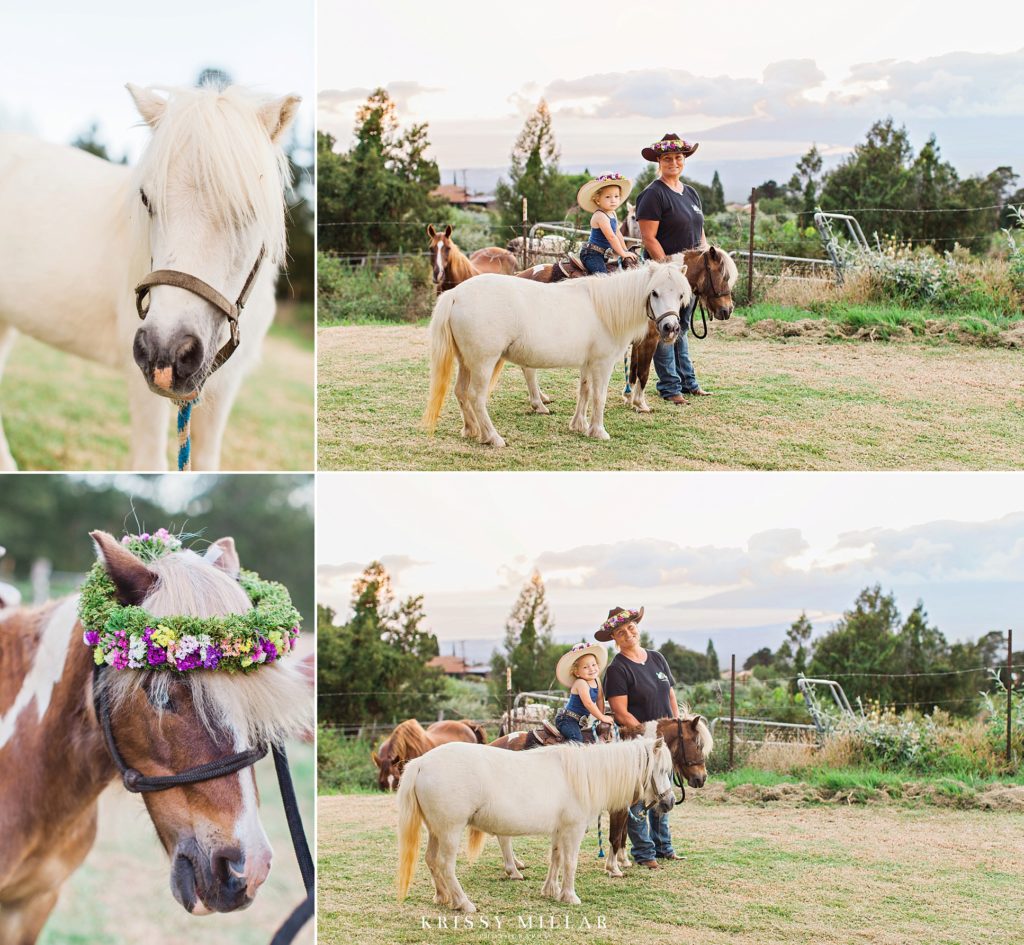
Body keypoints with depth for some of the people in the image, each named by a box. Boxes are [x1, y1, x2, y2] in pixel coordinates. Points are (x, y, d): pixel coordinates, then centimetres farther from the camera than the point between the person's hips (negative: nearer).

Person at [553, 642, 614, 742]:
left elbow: (599, 699, 13)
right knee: (577, 738, -29)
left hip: (579, 721, 10)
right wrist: (602, 717, -20)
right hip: (567, 719, -10)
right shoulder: (581, 683, -21)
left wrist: (602, 717, 7)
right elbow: (588, 703, -26)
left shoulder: (596, 680, 4)